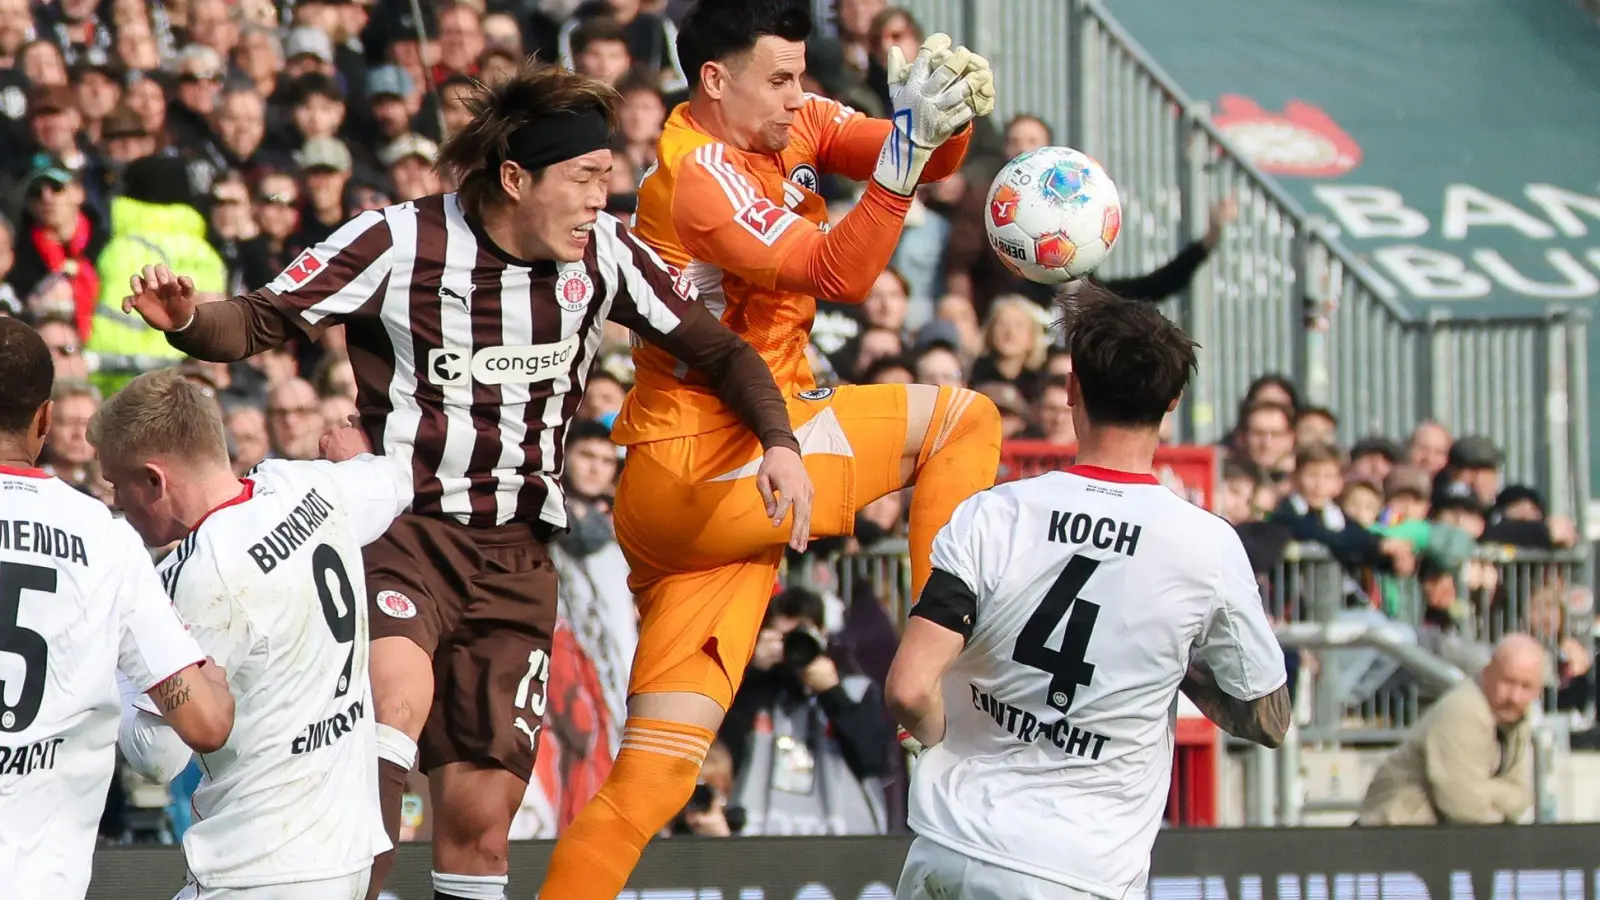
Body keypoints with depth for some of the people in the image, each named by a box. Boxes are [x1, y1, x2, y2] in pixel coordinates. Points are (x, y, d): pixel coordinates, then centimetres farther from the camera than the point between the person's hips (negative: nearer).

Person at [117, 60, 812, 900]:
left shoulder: (603, 254, 1)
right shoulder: (398, 242, -10)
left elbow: (715, 348, 12)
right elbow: (258, 322, -7)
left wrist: (778, 441, -4)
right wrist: (187, 319, -28)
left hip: (516, 554, 4)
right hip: (403, 529, -4)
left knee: (479, 818, 1)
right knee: (399, 697, -35)